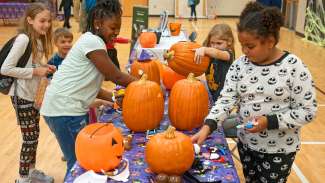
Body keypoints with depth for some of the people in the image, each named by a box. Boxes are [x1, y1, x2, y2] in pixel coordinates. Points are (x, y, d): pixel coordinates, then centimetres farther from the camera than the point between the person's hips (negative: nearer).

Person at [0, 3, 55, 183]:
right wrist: (35, 71, -22)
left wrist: (44, 67, -5)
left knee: (34, 135, 18)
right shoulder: (23, 39, -21)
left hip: (33, 94, 8)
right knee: (30, 137, 2)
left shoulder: (39, 39, 5)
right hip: (22, 96, -8)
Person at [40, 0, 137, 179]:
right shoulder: (92, 41, -15)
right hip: (64, 110, -9)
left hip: (69, 106, 9)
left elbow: (89, 86, 13)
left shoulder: (93, 41, 14)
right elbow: (117, 77, -13)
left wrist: (113, 98, 7)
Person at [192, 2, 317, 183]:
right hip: (246, 144, 4)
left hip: (279, 149, -4)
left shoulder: (294, 67, -18)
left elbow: (308, 111, -15)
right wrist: (207, 126, -25)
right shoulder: (240, 64, -6)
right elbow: (226, 98, -10)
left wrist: (269, 122, -25)